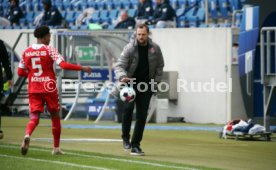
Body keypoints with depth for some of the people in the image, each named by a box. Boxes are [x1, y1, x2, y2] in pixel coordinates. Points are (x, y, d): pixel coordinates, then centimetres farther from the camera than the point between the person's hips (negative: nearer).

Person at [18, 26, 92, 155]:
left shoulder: (26, 52, 5)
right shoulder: (49, 50, -8)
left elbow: (20, 72, 8)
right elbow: (63, 65, -18)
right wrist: (82, 68, -11)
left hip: (33, 89, 3)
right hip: (49, 88, -3)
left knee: (34, 117, -1)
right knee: (55, 117, 14)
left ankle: (27, 135, -35)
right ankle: (56, 148, 18)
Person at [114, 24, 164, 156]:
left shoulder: (155, 48, -1)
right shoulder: (130, 48, -10)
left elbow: (160, 66, 11)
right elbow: (119, 65, -15)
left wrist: (156, 82, 2)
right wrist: (122, 76, -35)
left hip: (146, 86, 3)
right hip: (131, 83, -3)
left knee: (142, 116, 0)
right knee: (128, 107, -27)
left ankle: (135, 145, 9)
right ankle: (125, 137, -11)